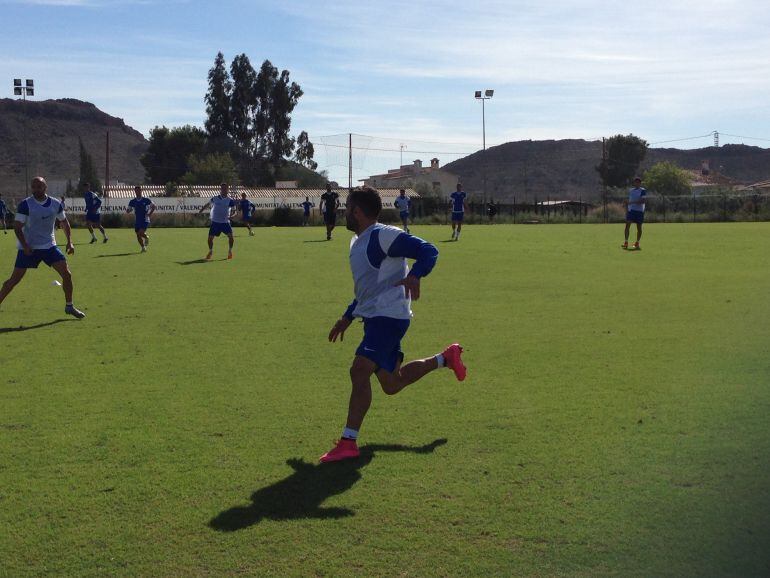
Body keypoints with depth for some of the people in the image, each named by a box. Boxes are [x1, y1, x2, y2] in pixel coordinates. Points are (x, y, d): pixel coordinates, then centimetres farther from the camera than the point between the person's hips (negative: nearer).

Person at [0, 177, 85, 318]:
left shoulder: (56, 204, -1)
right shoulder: (25, 204, -13)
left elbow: (64, 222, 13)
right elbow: (17, 227, -12)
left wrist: (69, 241, 4)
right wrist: (25, 246, -22)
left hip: (49, 246, 3)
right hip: (28, 248, -3)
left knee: (66, 274, -3)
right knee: (14, 279, -5)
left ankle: (69, 306, 12)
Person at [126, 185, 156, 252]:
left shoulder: (146, 200, -3)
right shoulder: (132, 201, 4)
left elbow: (153, 206, 4)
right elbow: (128, 211, 6)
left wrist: (149, 214, -6)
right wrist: (128, 209, -18)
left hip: (145, 220, -4)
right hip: (137, 221, 4)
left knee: (141, 233, -21)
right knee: (138, 235, 3)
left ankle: (146, 238, 13)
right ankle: (143, 248, 20)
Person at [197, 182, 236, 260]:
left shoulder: (230, 201, -3)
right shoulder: (214, 199, 2)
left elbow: (234, 211, -2)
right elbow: (207, 205, 18)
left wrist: (230, 216, -23)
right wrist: (200, 212, 18)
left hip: (225, 222, -1)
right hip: (215, 222, 1)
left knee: (230, 235, -18)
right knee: (210, 237, -1)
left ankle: (230, 251, 4)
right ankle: (210, 252, 24)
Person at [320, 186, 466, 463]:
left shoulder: (384, 235, -13)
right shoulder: (357, 242, 17)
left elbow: (428, 251, -20)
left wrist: (414, 276, -38)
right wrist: (347, 318, 26)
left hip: (389, 316, -10)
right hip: (373, 316, 10)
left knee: (359, 370, -24)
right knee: (391, 384, 17)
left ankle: (348, 442, -22)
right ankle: (447, 358, 36)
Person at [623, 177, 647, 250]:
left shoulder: (643, 191, -4)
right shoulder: (630, 190, 14)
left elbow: (643, 201, -16)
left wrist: (632, 202, -21)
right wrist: (627, 209, 13)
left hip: (639, 211, -4)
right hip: (631, 210, 4)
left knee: (639, 227, 3)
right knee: (627, 224, -11)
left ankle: (637, 243, 15)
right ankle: (626, 242, -13)